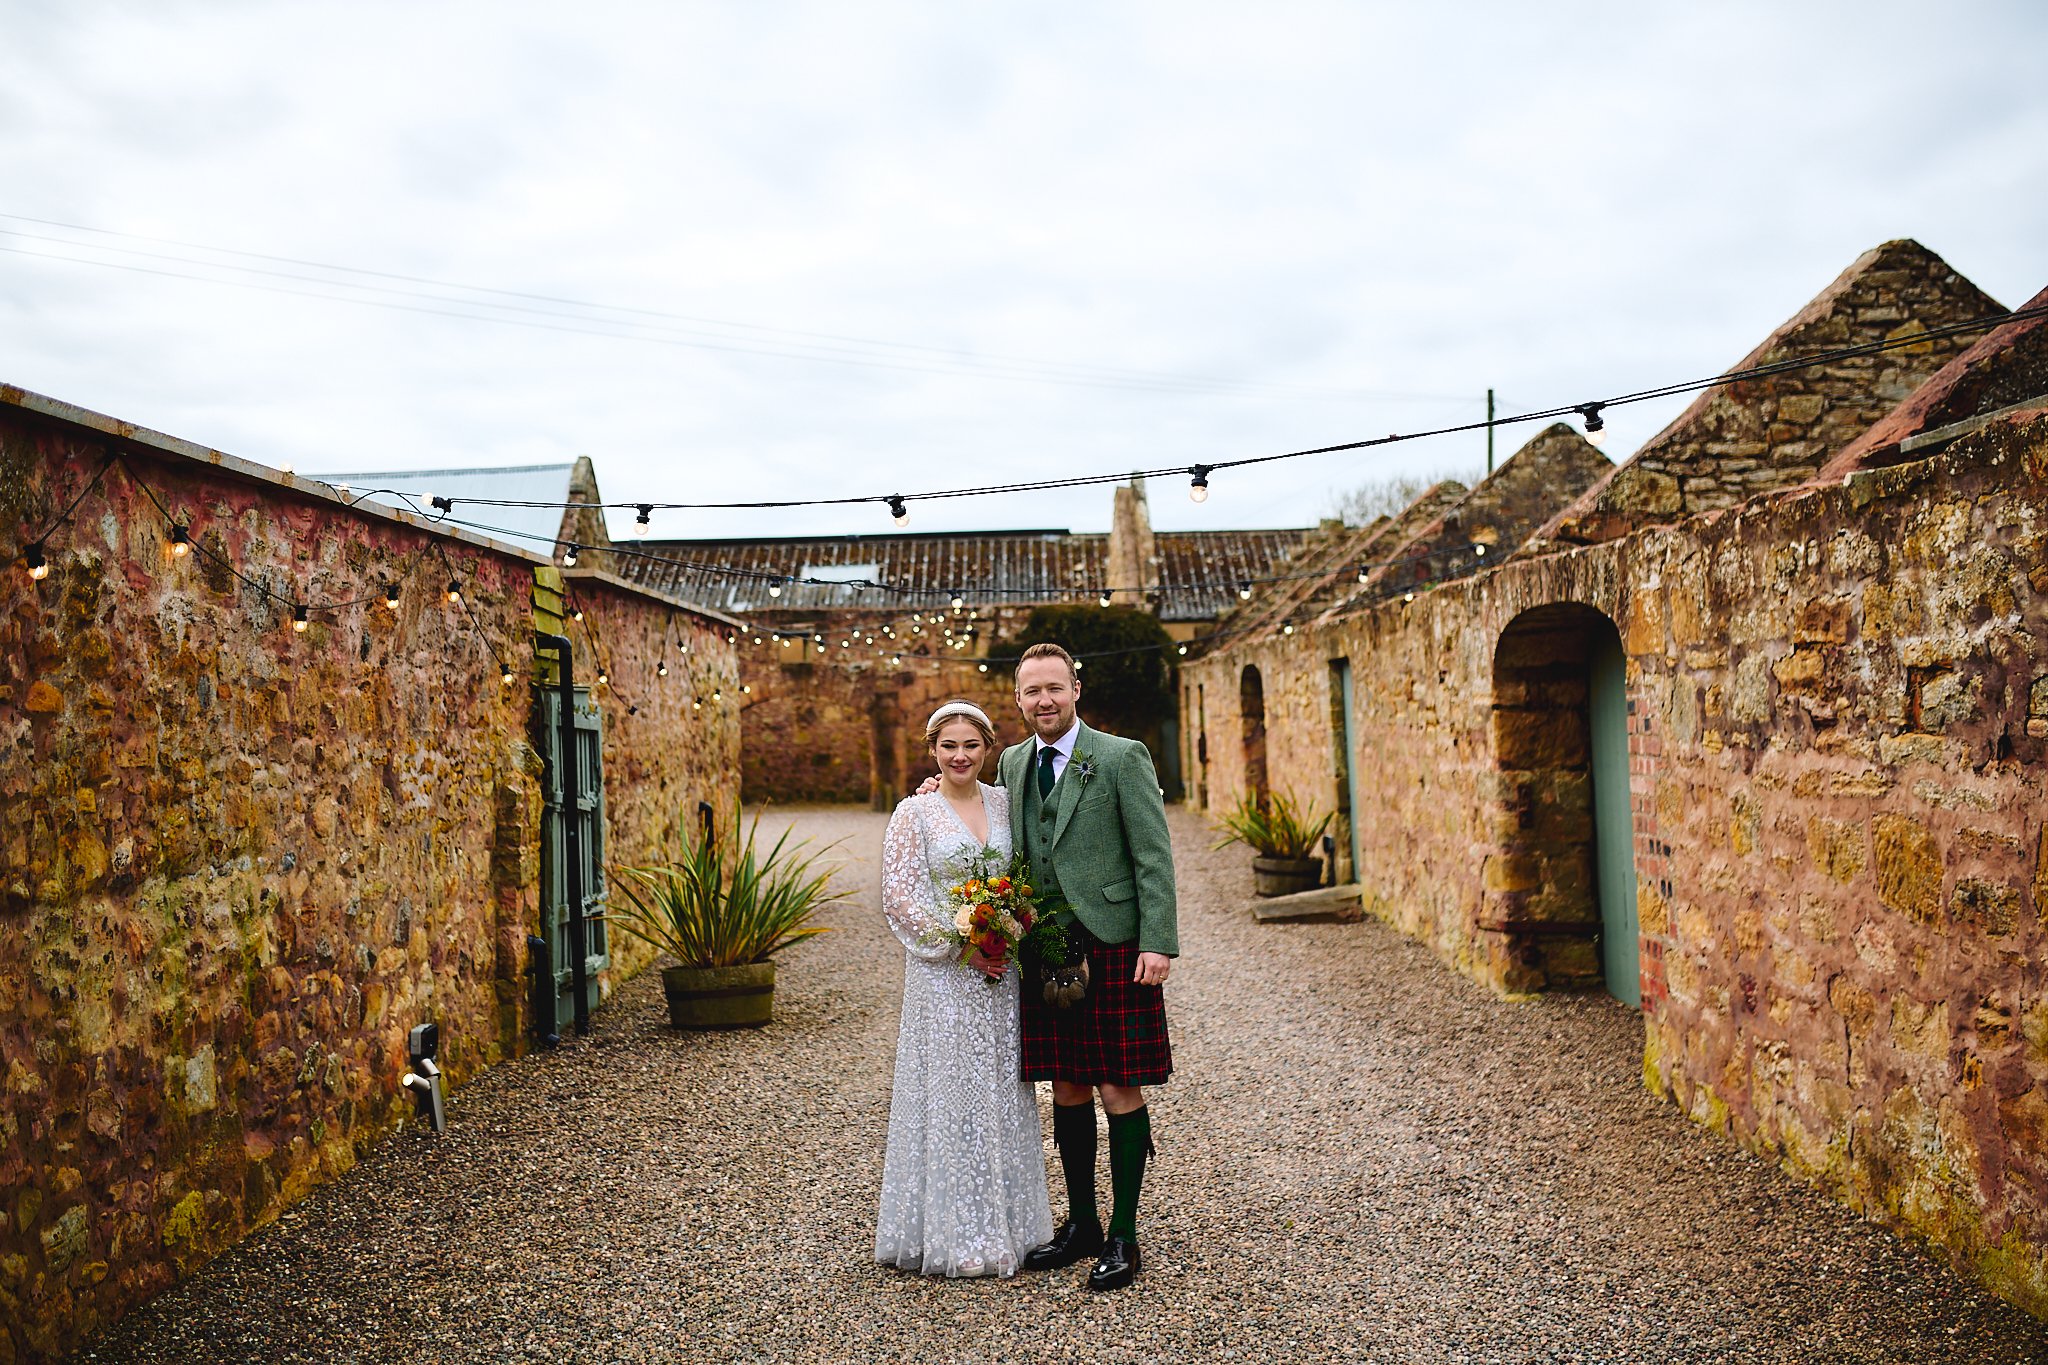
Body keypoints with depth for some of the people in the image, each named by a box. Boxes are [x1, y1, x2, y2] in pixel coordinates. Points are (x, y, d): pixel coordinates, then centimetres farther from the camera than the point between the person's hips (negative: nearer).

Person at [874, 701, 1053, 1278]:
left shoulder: (1005, 802, 7)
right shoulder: (914, 813, -5)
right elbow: (901, 896, -9)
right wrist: (962, 947, -15)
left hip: (1000, 970, 4)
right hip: (943, 973, -4)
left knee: (1003, 1093, 10)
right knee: (950, 1094, 0)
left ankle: (1004, 1223, 22)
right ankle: (952, 1234, 11)